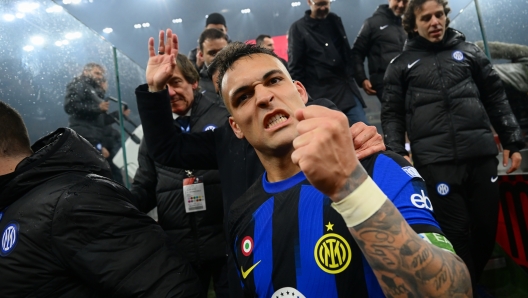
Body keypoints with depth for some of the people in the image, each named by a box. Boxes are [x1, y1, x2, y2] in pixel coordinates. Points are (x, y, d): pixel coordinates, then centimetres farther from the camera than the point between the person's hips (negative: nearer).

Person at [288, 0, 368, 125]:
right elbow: (295, 67, -5)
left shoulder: (335, 20, 13)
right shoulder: (298, 28, -3)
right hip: (322, 93, -5)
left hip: (347, 87, 5)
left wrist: (351, 76, 15)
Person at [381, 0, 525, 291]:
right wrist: (397, 153, -5)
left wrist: (512, 141, 13)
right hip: (436, 162, -2)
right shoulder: (402, 64, 11)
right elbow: (392, 113, 8)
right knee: (456, 232, -3)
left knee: (487, 227, 8)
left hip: (482, 155, 3)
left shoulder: (468, 51, 16)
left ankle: (473, 282, 32)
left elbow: (496, 98, 18)